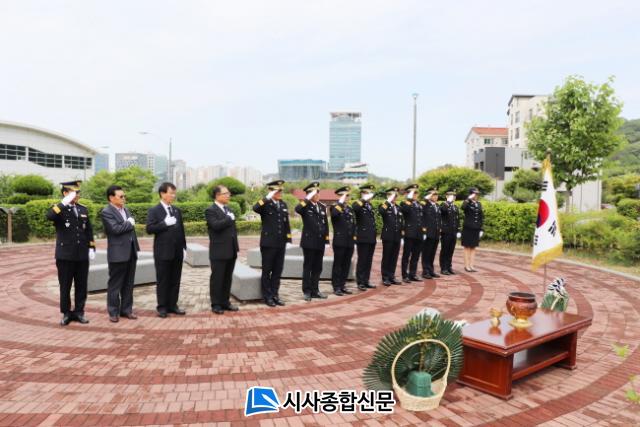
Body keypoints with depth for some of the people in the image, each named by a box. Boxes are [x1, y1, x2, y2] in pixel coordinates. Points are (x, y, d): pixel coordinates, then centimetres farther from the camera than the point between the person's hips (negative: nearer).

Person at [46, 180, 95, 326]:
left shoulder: (83, 209, 11)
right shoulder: (59, 209, -3)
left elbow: (89, 230, 14)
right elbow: (49, 216, -27)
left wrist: (92, 248, 7)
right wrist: (64, 203, -26)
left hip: (82, 256, 4)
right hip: (65, 256, -4)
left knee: (81, 286, 8)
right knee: (65, 287, 6)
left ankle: (79, 312, 19)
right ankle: (66, 313, 17)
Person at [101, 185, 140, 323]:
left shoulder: (126, 210, 14)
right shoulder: (106, 212, -11)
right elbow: (116, 229, -23)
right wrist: (129, 223, -9)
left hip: (131, 252, 7)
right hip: (118, 253, -7)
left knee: (128, 284, 12)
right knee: (115, 284, 4)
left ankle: (126, 309, 21)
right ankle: (113, 312, 13)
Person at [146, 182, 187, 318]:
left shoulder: (177, 211, 12)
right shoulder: (154, 211, -4)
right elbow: (149, 229, -14)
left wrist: (184, 247, 9)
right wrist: (165, 223, -21)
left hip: (177, 252, 5)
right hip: (163, 252, -5)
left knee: (175, 280, 9)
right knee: (162, 281, 3)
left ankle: (172, 305, 18)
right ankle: (162, 307, 12)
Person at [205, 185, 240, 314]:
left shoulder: (228, 210, 16)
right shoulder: (210, 210, -8)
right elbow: (216, 225, -26)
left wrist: (236, 246, 15)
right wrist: (229, 218, -14)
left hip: (231, 251, 7)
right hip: (219, 251, -7)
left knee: (227, 278, 12)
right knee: (217, 278, 2)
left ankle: (225, 302, 21)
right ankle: (216, 304, 11)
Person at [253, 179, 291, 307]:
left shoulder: (283, 204, 12)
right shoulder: (265, 204, -5)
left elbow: (286, 223, 13)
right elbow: (255, 208, -28)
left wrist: (288, 239, 8)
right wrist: (268, 198, -25)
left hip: (281, 244, 5)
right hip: (268, 243, -5)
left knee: (277, 271, 10)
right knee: (267, 271, 4)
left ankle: (274, 294, 20)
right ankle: (267, 296, 13)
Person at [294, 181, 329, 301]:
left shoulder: (322, 207, 11)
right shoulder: (305, 206, -4)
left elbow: (325, 224, 12)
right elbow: (297, 209, -29)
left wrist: (327, 240, 7)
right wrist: (308, 199, -26)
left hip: (320, 242, 5)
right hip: (309, 241, -5)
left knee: (317, 268, 10)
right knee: (307, 267, 3)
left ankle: (315, 290, 20)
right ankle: (307, 291, 10)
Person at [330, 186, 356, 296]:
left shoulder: (350, 209, 16)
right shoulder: (335, 207, -3)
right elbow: (334, 214, -29)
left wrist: (354, 238, 13)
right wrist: (341, 202, -21)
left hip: (350, 242, 6)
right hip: (340, 241, -6)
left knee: (346, 265, 9)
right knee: (338, 265, 0)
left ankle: (342, 285, 19)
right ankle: (336, 287, 7)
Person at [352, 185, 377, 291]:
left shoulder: (370, 206, 18)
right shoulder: (358, 204, -6)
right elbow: (354, 208, -32)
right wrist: (364, 200, -25)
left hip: (371, 238, 7)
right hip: (363, 238, -7)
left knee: (368, 261, 11)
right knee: (362, 261, -3)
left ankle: (366, 281, 18)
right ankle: (360, 282, 4)